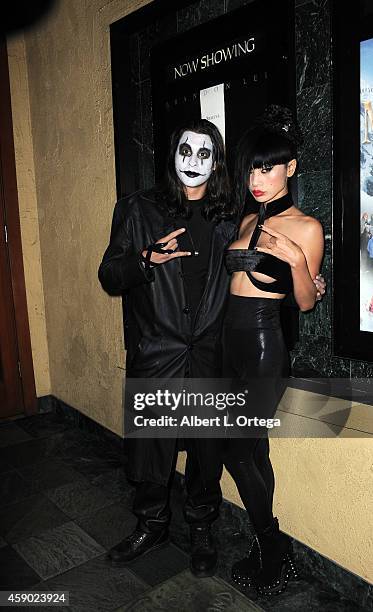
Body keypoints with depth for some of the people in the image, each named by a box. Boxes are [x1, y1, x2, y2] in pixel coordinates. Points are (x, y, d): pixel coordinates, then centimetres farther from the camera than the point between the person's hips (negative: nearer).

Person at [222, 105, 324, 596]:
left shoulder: (307, 228, -8)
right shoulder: (247, 221, 12)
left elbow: (306, 303, -5)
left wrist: (298, 262, -21)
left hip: (265, 346, -7)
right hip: (232, 340, 7)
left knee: (239, 451, 1)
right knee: (252, 448, 14)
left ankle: (269, 550, 25)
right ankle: (274, 546, 34)